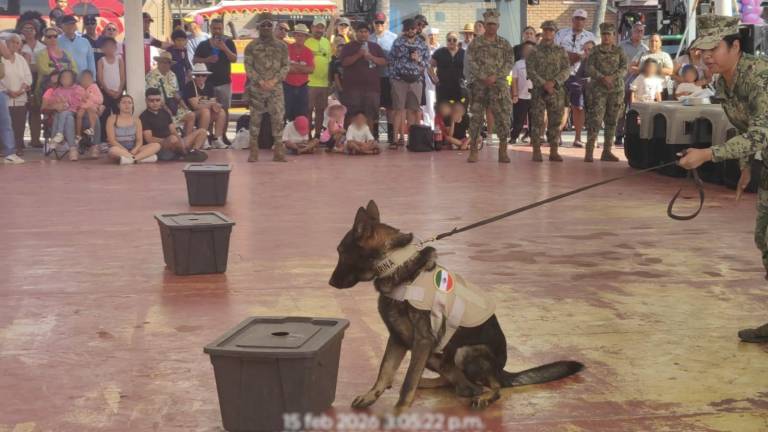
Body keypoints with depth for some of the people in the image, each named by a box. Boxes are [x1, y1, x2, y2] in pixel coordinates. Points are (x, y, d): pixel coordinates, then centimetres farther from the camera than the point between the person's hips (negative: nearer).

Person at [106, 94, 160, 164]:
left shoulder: (136, 120, 11)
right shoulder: (112, 119, 2)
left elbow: (139, 140, 3)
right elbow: (112, 140, -7)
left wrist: (134, 150, -19)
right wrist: (126, 151, -21)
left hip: (133, 150, 4)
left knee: (156, 145, -19)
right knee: (113, 150, -41)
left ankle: (132, 158, -36)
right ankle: (143, 157, -39)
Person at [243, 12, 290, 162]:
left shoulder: (281, 46, 7)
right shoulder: (251, 46, 4)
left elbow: (286, 66, 3)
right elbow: (248, 67, -2)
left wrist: (274, 80, -12)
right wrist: (260, 81, -14)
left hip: (276, 87, 0)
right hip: (256, 88, 0)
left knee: (278, 117, -7)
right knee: (255, 118, 3)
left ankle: (279, 150, -2)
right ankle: (253, 150, 11)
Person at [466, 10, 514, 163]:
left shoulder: (505, 44, 9)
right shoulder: (476, 43, 7)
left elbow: (509, 63, 1)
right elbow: (472, 63, -1)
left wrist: (495, 76, -13)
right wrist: (483, 78, -14)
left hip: (499, 85, 1)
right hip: (479, 84, 0)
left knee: (503, 117, -5)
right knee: (476, 117, -1)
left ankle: (503, 151, 0)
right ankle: (473, 150, 5)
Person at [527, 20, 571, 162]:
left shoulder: (561, 51, 9)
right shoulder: (534, 51, 5)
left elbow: (567, 70, 0)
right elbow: (530, 71, -4)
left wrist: (553, 82, -15)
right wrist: (543, 84, -16)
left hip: (556, 91, 2)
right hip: (538, 91, -2)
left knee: (555, 122, 3)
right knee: (537, 121, -3)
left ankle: (554, 152, 8)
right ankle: (536, 152, 0)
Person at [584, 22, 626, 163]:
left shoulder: (619, 51, 10)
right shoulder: (595, 51, 6)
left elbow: (624, 69, 0)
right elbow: (589, 68, -5)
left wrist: (612, 77, -18)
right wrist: (602, 78, -20)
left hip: (616, 89, 3)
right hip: (598, 89, -3)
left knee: (611, 121, 5)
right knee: (595, 119, -11)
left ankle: (607, 151, 11)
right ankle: (589, 151, -10)